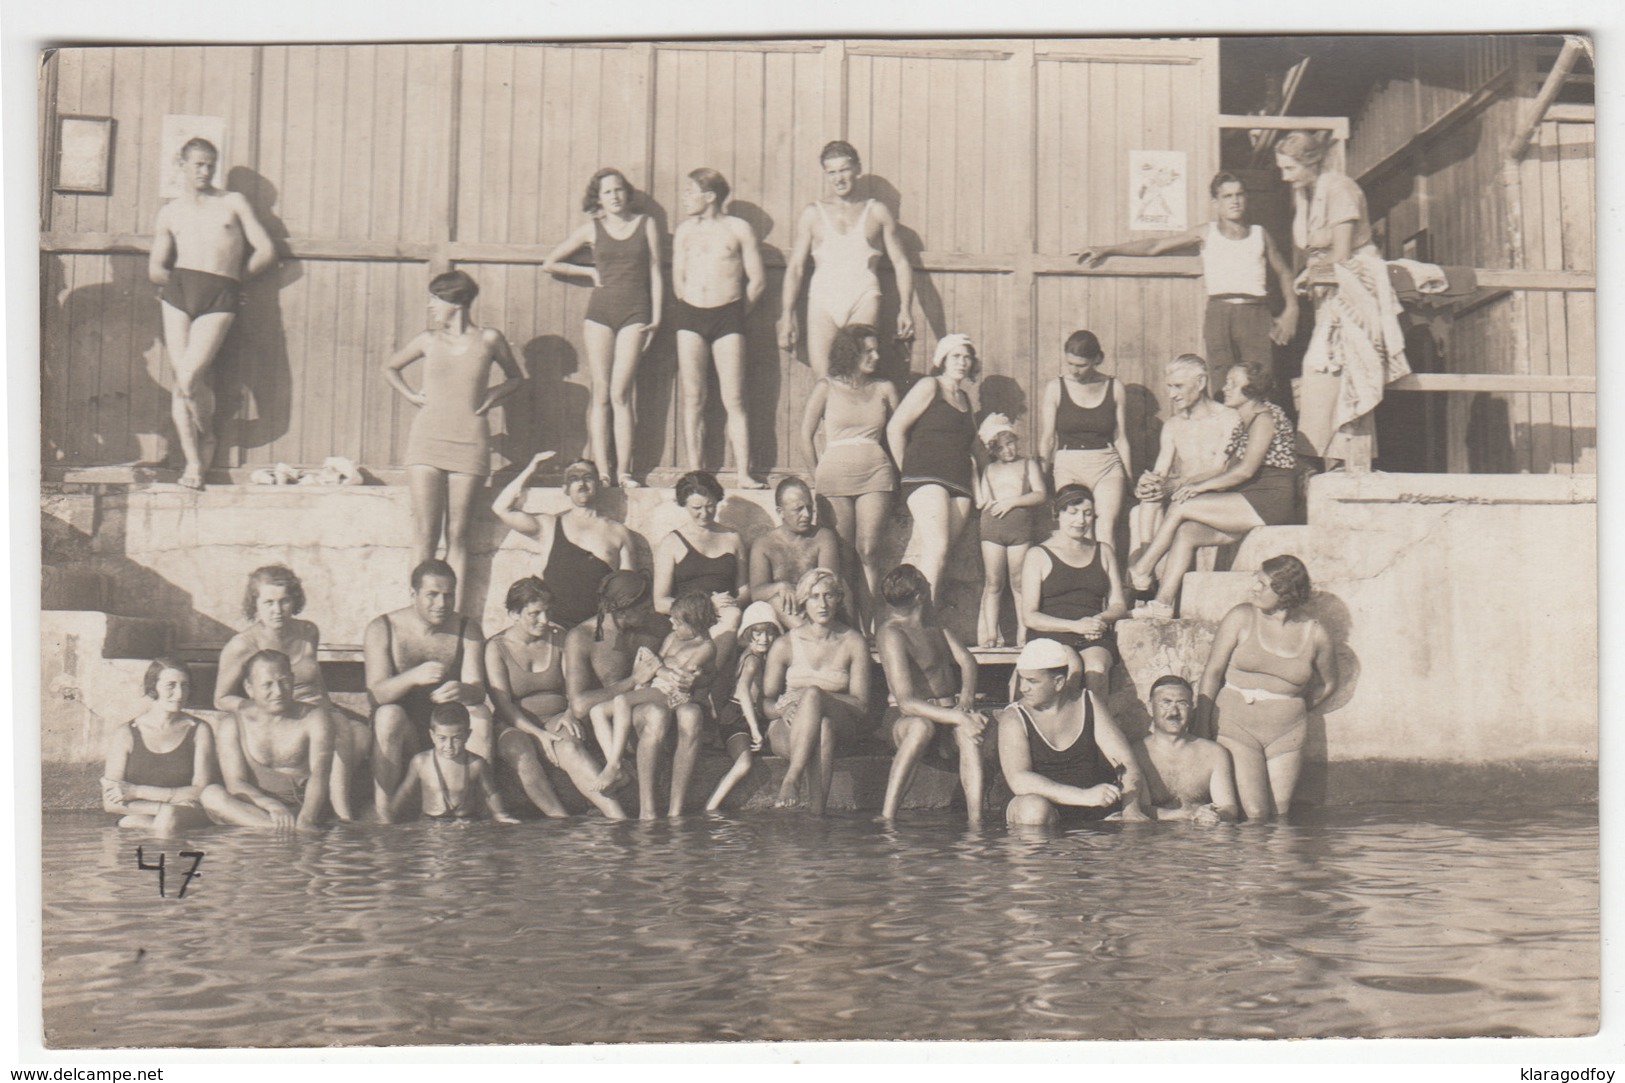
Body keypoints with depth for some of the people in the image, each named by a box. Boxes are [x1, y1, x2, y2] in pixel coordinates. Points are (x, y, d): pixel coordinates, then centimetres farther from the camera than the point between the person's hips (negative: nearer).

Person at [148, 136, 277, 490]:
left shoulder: (233, 203, 13)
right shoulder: (170, 213, 16)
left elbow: (266, 251, 9)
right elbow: (155, 269, 13)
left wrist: (234, 278, 10)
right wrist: (179, 282, 3)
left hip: (219, 299, -2)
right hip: (177, 292, 3)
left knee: (189, 377, -16)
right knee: (180, 380, -2)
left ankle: (208, 435, 13)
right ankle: (192, 461, 7)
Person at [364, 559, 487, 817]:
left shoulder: (467, 629, 3)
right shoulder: (382, 629, -3)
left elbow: (478, 690, -9)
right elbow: (376, 693, -15)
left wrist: (463, 691, -36)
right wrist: (413, 677, -37)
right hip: (403, 737, -1)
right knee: (389, 715, -34)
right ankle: (383, 811, -28)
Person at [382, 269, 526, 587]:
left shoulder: (488, 339, 3)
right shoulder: (429, 341, 9)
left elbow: (515, 378, 19)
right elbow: (390, 367, 26)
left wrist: (491, 396, 2)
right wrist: (411, 395, 11)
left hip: (469, 444, -1)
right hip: (427, 441, 1)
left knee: (457, 535, 0)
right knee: (424, 533, -5)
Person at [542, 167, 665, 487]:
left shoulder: (646, 224, 8)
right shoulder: (592, 230, 9)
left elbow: (655, 272, 8)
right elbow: (549, 264, 14)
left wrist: (656, 317, 1)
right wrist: (590, 272, 9)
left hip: (634, 313, -1)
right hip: (600, 312, 1)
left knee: (620, 393, -9)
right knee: (601, 394, -2)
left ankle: (623, 470, -6)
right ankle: (601, 470, -1)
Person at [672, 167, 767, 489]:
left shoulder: (739, 228, 3)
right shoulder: (685, 230, 12)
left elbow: (758, 280, 4)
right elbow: (678, 280, 17)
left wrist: (734, 313, 6)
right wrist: (696, 309, 9)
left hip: (727, 315, -3)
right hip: (690, 315, 3)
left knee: (734, 399, -4)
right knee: (691, 398, 0)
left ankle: (743, 474, -3)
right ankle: (695, 473, 3)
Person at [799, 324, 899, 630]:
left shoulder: (884, 389, 14)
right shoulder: (826, 387, 7)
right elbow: (806, 436, 8)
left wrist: (895, 474, 9)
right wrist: (818, 476, 5)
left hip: (876, 473, 1)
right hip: (836, 472, -1)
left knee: (868, 550, -8)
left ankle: (866, 625, -7)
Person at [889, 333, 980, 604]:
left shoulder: (966, 400, 25)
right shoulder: (929, 388, 4)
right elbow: (895, 427, -2)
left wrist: (974, 486, 16)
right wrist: (908, 469, 1)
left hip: (960, 485, 7)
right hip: (926, 479, -7)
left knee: (939, 556, 0)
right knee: (937, 548, -21)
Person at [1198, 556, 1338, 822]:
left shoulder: (1315, 634, 0)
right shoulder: (1242, 618, -3)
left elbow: (1329, 684, 19)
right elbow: (1213, 672, -2)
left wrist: (1299, 710, 14)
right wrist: (1203, 726, -6)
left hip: (1287, 733, 2)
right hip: (1237, 726, -2)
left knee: (1280, 814, 0)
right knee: (1254, 814, -15)